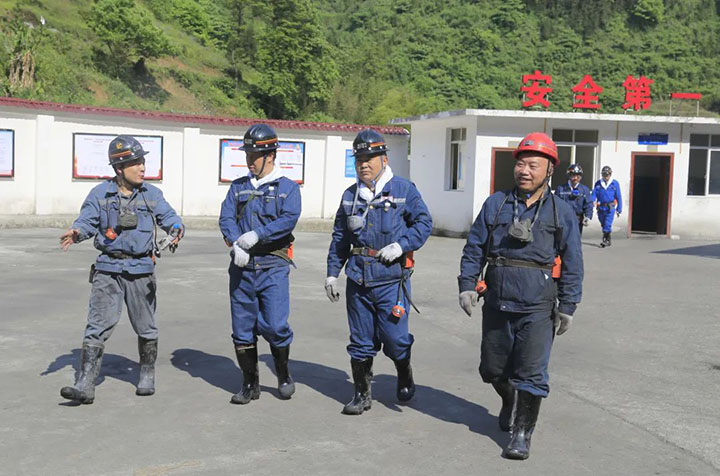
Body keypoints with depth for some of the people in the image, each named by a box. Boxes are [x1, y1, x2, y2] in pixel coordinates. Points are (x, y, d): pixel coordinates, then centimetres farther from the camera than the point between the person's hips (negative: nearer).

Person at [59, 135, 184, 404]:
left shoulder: (151, 194, 5)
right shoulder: (100, 194, 2)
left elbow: (170, 217, 3)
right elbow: (87, 221, -2)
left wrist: (176, 230, -19)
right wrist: (76, 233, -24)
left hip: (141, 270, 1)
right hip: (108, 269, -1)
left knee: (146, 328, 12)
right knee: (97, 327, -7)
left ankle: (147, 376, 31)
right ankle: (85, 386, -5)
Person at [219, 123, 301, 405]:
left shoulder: (288, 188, 4)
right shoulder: (238, 187, 14)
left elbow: (289, 219, -13)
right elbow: (226, 218, 1)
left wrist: (256, 234, -22)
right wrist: (235, 243, -17)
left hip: (273, 267, -3)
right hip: (242, 267, 4)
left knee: (275, 326, -9)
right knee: (243, 329, 6)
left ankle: (284, 374, 18)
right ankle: (250, 384, 20)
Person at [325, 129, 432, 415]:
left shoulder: (403, 190, 0)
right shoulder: (350, 195, 13)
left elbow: (424, 222, -1)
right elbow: (339, 237, 18)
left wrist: (401, 245, -14)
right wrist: (332, 273, 14)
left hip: (391, 277, -4)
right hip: (358, 277, 4)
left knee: (395, 338, -2)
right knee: (361, 341, 8)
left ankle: (405, 378, 28)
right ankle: (362, 394, 21)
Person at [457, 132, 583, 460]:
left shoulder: (562, 212, 2)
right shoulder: (495, 205, 6)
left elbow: (572, 264, 2)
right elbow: (474, 249, 8)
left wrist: (567, 307, -2)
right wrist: (467, 286, -2)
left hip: (537, 309, -3)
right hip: (497, 303, 3)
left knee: (531, 374, -4)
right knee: (492, 369, 14)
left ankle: (522, 434, 9)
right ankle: (509, 402, 44)